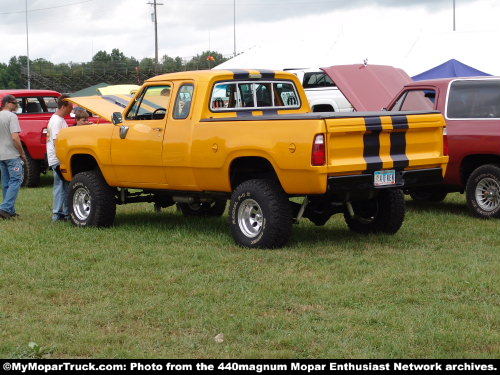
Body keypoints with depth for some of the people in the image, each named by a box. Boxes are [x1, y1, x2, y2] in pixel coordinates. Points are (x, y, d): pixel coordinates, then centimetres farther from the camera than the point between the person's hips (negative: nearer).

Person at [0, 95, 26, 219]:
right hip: (12, 155, -8)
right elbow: (15, 138, -19)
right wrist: (22, 153, -8)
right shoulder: (11, 116, -12)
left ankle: (10, 210, 15)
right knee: (16, 181, -5)